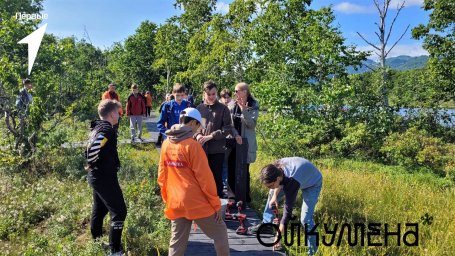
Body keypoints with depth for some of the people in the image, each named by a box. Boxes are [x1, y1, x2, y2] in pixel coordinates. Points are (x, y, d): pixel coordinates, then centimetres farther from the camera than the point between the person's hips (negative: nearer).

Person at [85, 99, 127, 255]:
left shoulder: (98, 127, 11)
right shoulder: (107, 130, -20)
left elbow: (92, 147, 19)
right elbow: (93, 147, -33)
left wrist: (93, 165, 15)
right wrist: (93, 165, -19)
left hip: (97, 176, 10)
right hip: (105, 178, -10)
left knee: (99, 210, 22)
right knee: (119, 211, -5)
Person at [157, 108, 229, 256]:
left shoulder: (166, 144, 4)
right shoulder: (192, 145, -15)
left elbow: (162, 176, 11)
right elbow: (205, 177, -14)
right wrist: (216, 203, -6)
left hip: (175, 204, 6)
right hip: (197, 202, -6)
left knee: (177, 243, 14)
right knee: (220, 233, 13)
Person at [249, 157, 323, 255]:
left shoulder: (292, 182, -44)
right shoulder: (276, 166, -26)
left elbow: (288, 208, -38)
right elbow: (280, 182, -1)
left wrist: (279, 234, -33)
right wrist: (275, 195, -13)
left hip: (313, 184, -8)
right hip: (302, 173, 8)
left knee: (305, 219, -18)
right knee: (272, 193, 14)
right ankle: (265, 224, 24)